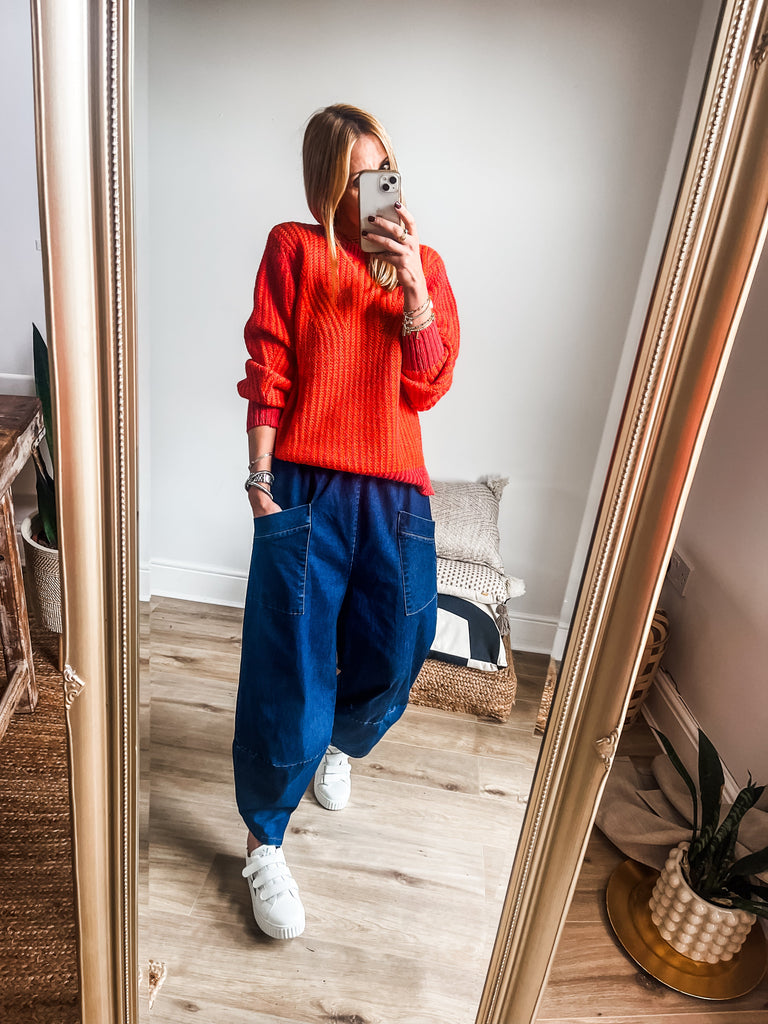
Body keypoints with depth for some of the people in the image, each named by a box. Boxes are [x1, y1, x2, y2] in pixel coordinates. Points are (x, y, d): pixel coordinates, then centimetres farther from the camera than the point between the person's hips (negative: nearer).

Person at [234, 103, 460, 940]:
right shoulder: (293, 250, 5)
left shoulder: (424, 264, 13)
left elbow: (429, 386, 2)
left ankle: (337, 745, 47)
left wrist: (412, 284, -8)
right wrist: (261, 481, -6)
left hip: (395, 492, 4)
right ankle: (265, 845, 20)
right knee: (289, 672, -2)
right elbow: (267, 375, -1)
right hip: (307, 486, -3)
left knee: (396, 653, 12)